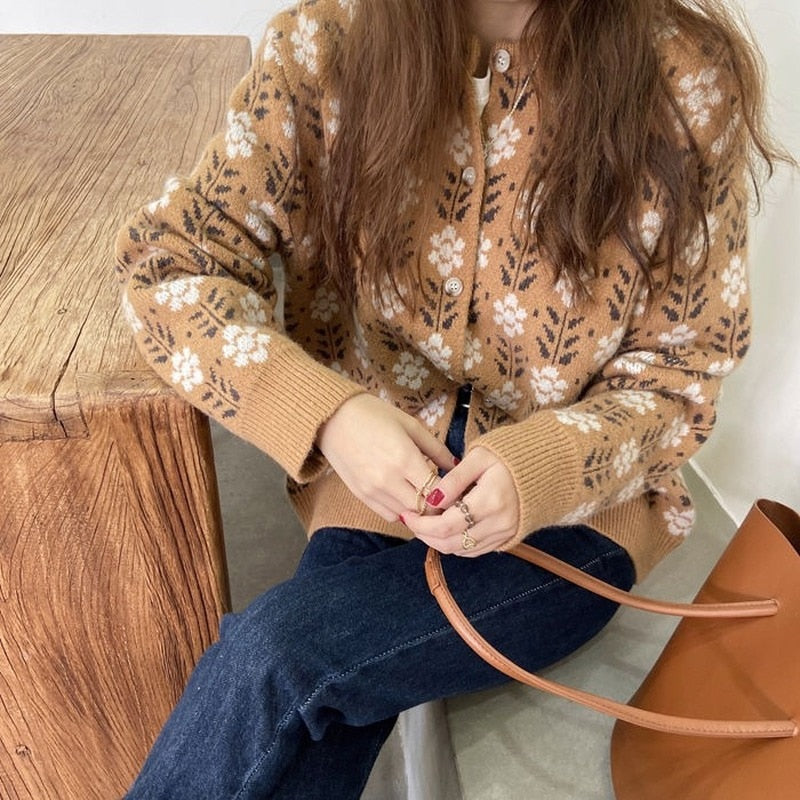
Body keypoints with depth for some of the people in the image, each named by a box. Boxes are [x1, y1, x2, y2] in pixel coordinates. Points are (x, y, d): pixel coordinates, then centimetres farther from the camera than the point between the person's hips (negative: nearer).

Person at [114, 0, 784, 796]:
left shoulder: (686, 84, -9)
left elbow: (681, 368, -2)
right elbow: (166, 262, -4)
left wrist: (542, 472, -23)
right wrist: (327, 414, -21)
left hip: (576, 504, -1)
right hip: (377, 477, 2)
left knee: (272, 658, -23)